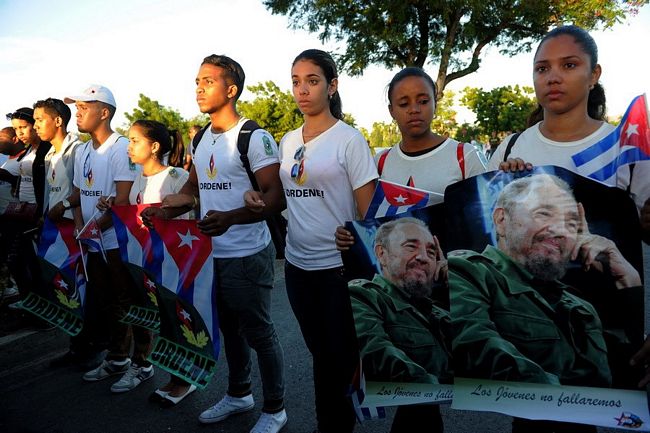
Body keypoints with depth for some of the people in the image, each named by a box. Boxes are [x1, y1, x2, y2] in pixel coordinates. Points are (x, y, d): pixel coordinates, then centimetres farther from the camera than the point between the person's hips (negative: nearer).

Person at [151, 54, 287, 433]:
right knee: (229, 328, 21)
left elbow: (277, 198, -19)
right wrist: (169, 208, 2)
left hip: (247, 255, -8)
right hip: (211, 253, 8)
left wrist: (231, 217, -31)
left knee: (259, 333, 5)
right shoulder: (201, 139, 10)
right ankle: (239, 394, 41)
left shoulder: (255, 137, -14)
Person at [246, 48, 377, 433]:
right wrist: (258, 198, 0)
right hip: (297, 264, 6)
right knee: (320, 352, 18)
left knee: (340, 356, 7)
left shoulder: (349, 139, -8)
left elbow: (369, 210, -10)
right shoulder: (288, 141, 9)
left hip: (339, 266, -5)